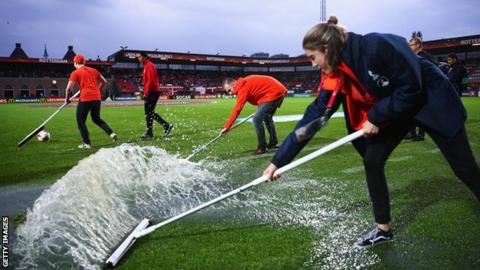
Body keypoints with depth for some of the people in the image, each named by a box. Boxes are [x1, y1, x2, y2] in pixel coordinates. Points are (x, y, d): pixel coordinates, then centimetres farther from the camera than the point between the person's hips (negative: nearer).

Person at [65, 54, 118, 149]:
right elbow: (104, 81, 20)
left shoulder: (75, 73, 1)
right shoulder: (93, 70, 16)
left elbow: (69, 88, -6)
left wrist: (67, 98, 10)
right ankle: (111, 133, 5)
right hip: (97, 98, 6)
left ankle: (87, 144, 7)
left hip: (85, 99, -6)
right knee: (96, 119, 23)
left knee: (81, 122, 9)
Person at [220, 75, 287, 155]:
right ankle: (273, 143, 39)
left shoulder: (243, 88, -15)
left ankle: (262, 147, 0)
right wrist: (260, 108, 11)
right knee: (267, 117, 25)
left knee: (257, 119, -11)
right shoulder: (245, 82, 12)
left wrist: (226, 127, -20)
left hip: (274, 93, -10)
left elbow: (237, 109, -21)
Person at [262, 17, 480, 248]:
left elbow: (412, 88, -27)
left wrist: (376, 117, -23)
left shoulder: (378, 46, -34)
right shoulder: (335, 77, -13)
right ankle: (383, 229, 12)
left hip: (431, 99, -6)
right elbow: (312, 118, -13)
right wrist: (278, 161, -13)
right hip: (393, 109, 6)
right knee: (372, 161, -4)